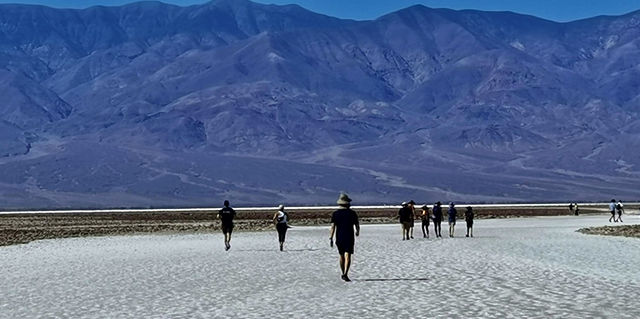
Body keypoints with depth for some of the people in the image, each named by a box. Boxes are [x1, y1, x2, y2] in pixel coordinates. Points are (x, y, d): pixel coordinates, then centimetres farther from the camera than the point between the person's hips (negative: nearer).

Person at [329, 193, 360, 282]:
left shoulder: (335, 214, -1)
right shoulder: (352, 213, -3)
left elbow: (333, 226, -8)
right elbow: (357, 225, 4)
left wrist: (331, 238, -8)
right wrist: (357, 231, 26)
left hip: (339, 238, 2)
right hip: (349, 238, -2)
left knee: (341, 256, 18)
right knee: (347, 257, -8)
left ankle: (343, 274, 30)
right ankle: (345, 274, -24)